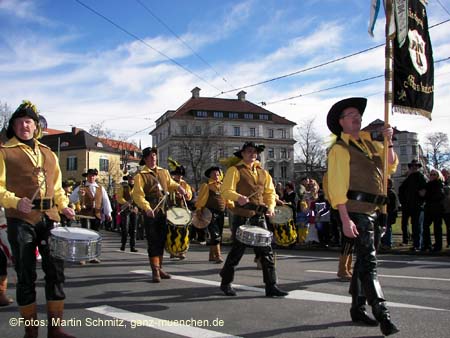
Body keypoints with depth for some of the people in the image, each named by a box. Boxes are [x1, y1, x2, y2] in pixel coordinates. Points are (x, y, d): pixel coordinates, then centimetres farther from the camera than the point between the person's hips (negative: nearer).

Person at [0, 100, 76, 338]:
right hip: (21, 220, -4)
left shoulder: (49, 154, 18)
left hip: (49, 219, 4)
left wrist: (63, 205, 5)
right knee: (26, 275, 2)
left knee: (56, 270, 3)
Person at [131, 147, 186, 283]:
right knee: (153, 241, -4)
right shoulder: (140, 176, -5)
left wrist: (178, 186, 6)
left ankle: (159, 268, 23)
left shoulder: (164, 172, 14)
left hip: (163, 211, 6)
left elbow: (170, 183, 29)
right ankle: (155, 271, 0)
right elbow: (138, 195, -13)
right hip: (151, 212, -6)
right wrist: (146, 208, -28)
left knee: (162, 240, 12)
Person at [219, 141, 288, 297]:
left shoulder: (263, 172, 16)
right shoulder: (235, 170, -1)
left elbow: (270, 192, 22)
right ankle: (226, 283, 21)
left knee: (266, 251, 0)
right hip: (242, 217, -5)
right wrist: (238, 197, -31)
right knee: (237, 251, 3)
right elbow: (226, 190, -11)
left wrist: (271, 206, 3)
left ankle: (271, 286, 5)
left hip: (259, 217, 5)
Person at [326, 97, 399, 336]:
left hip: (372, 210, 8)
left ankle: (357, 309, 25)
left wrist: (388, 142, 4)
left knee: (363, 260, 14)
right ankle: (382, 315, -9)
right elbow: (337, 186, -13)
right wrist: (345, 220, -19)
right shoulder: (340, 149, -7)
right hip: (356, 211, -8)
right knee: (368, 262, -10)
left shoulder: (369, 143, 17)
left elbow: (391, 166, 20)